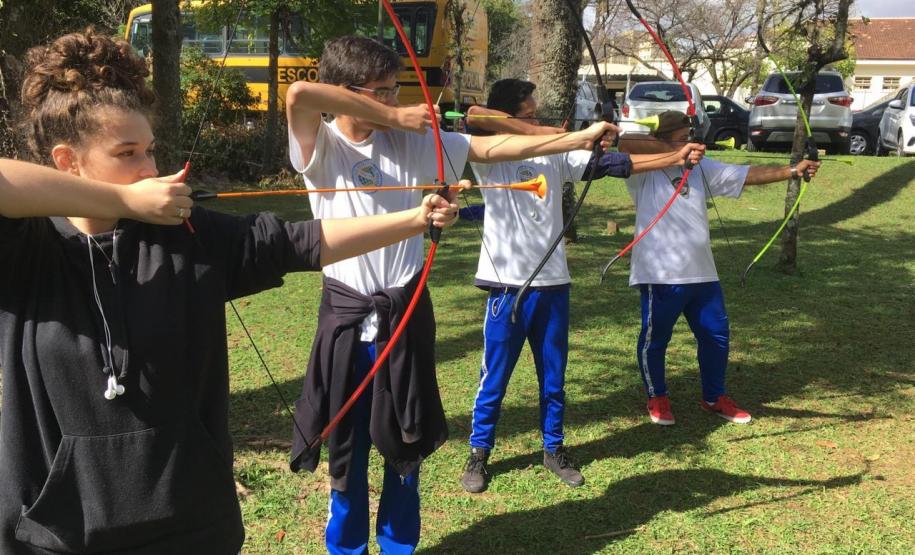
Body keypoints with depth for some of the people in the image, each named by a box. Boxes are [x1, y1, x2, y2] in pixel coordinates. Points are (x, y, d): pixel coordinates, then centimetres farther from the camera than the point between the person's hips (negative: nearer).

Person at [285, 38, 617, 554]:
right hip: (347, 317, -2)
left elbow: (491, 148, 0)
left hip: (405, 313, 3)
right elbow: (299, 94, -27)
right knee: (347, 445, 10)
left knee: (406, 442, 13)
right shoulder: (321, 147, -7)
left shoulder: (410, 141, 2)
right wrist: (391, 117, -21)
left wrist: (581, 137, -5)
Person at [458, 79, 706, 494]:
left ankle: (554, 449, 30)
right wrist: (535, 133, -27)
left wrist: (675, 157, 1)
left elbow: (609, 164, 6)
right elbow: (475, 116, -25)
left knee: (553, 375, 14)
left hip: (553, 282, 4)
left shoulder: (555, 154, 8)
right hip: (508, 284, -4)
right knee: (494, 378, 5)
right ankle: (478, 454, 21)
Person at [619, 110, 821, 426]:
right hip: (660, 274, -6)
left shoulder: (700, 168, 9)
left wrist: (793, 171, -7)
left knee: (716, 335, 13)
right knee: (655, 339, 6)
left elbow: (747, 175, 4)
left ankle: (714, 398, 31)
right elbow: (625, 145, -27)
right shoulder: (645, 171, -7)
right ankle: (657, 399, 27)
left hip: (701, 272, 6)